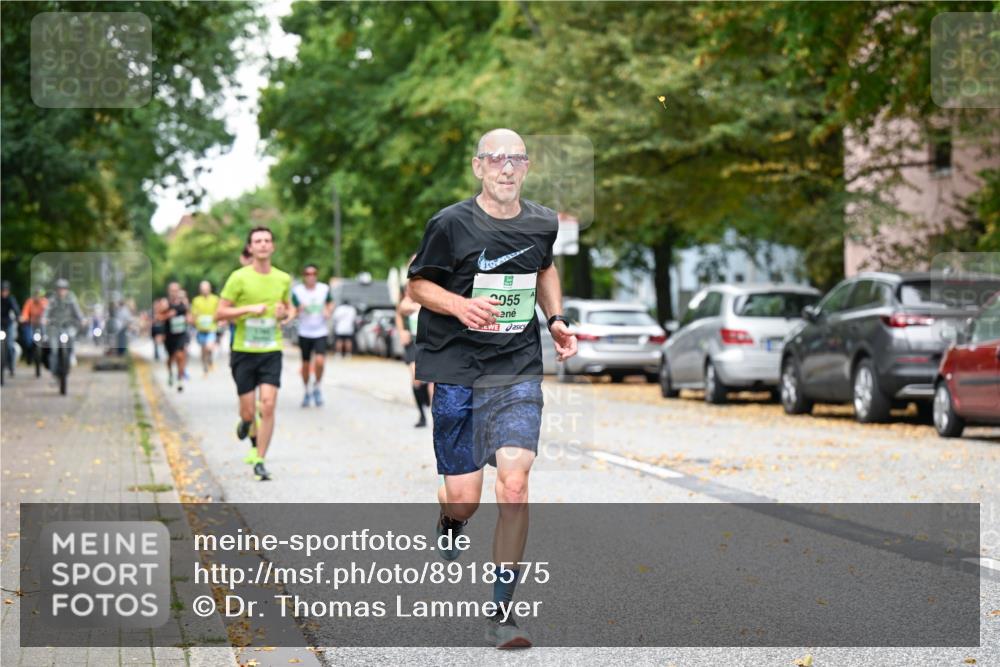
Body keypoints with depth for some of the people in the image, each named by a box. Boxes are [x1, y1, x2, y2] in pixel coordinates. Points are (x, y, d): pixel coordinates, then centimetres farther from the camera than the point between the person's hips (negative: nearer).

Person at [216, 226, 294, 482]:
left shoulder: (283, 279, 6)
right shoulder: (239, 278, -5)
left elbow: (290, 308, 23)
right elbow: (220, 312, -5)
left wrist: (286, 314, -1)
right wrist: (250, 309, -18)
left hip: (272, 352, 2)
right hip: (244, 352, -2)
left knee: (268, 406, -12)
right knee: (248, 411, 0)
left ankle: (259, 461, -3)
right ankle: (246, 423, 38)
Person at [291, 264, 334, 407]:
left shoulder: (324, 289, -2)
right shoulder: (297, 291, -6)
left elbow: (330, 303, 15)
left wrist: (328, 311, -6)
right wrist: (299, 308, -25)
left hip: (320, 332, 0)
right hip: (304, 333, 0)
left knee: (319, 361, -18)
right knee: (306, 364, 8)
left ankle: (317, 387, 6)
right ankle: (307, 392, 28)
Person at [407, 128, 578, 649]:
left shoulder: (542, 223, 5)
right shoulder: (451, 224, -7)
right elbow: (417, 283, 1)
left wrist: (555, 319, 12)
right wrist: (460, 305, -17)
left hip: (518, 371, 2)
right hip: (456, 370, -2)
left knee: (514, 484, -14)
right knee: (463, 497, 0)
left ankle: (501, 614, -4)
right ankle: (446, 537, 41)